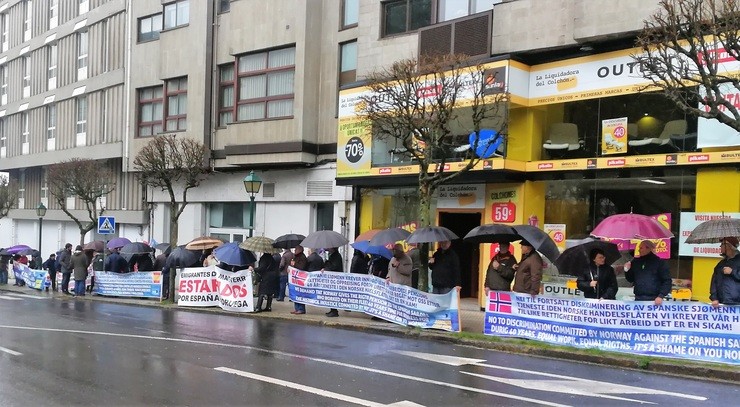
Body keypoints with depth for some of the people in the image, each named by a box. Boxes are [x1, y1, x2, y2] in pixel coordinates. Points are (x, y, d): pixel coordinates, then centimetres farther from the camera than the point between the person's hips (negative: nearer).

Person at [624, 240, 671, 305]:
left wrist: (661, 296, -15)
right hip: (638, 299, 4)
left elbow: (667, 281, -4)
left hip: (654, 300, -4)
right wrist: (627, 271, -1)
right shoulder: (636, 262, 11)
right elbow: (631, 279, 19)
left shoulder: (659, 262, -1)